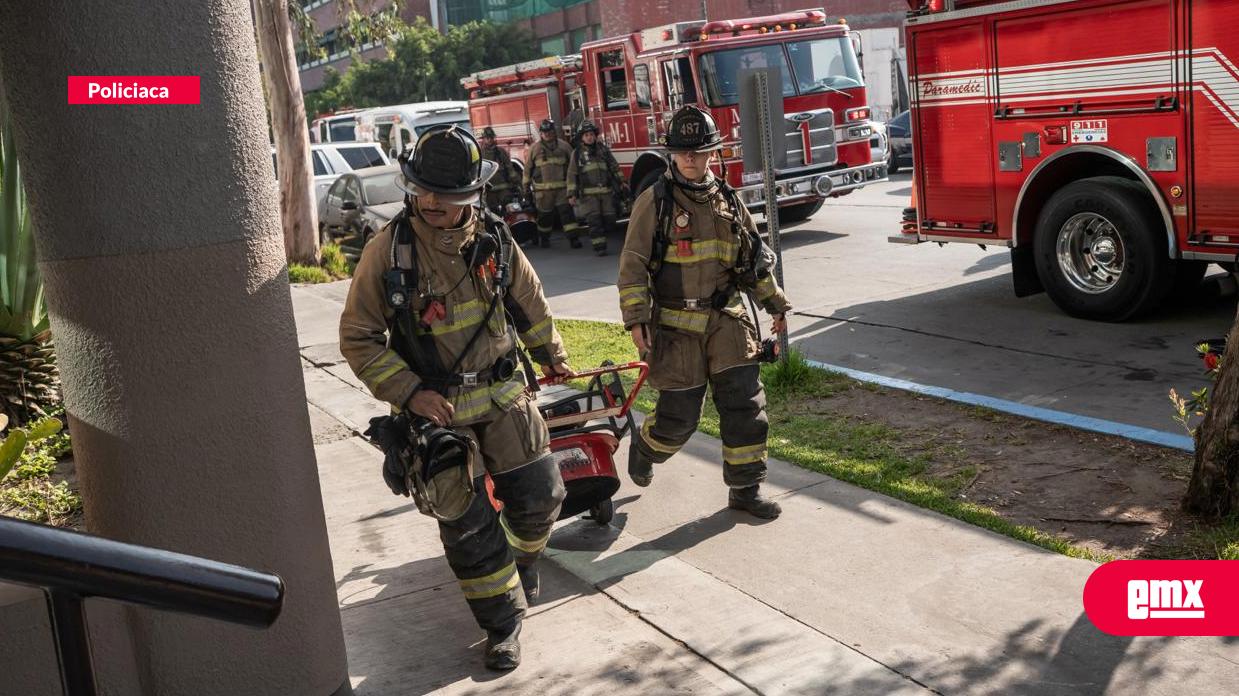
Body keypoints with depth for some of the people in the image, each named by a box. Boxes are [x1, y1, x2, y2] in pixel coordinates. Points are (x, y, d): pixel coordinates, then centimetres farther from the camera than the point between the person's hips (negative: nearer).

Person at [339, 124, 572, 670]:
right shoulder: (388, 250, -14)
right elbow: (358, 338, -8)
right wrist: (408, 393, -16)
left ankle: (523, 556, 41)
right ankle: (503, 623, 17)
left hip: (502, 393, 4)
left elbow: (530, 300, 16)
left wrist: (551, 354, 26)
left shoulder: (492, 238, -2)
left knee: (538, 496, 7)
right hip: (433, 403, -3)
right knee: (467, 522, -2)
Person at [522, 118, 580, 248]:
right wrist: (526, 186, 8)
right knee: (545, 214, 9)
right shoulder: (534, 149, 4)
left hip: (562, 187, 0)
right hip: (543, 189, 0)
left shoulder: (563, 146, 7)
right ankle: (543, 238, 26)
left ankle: (574, 237, -11)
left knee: (566, 211, -8)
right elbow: (527, 168, 9)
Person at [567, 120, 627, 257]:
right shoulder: (577, 153, 4)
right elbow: (572, 175, 2)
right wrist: (571, 194, -3)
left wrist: (621, 182, 11)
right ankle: (599, 246, -5)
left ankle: (600, 237, 24)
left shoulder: (603, 149, 12)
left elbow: (614, 167, 18)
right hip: (588, 194, -3)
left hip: (607, 192, 3)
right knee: (594, 220, -9)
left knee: (609, 220, 0)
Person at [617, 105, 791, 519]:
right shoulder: (655, 201, -7)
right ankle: (643, 450, 34)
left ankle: (745, 489, 12)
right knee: (679, 415, 2)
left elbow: (755, 259, 17)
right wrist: (636, 320, -16)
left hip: (726, 319, 4)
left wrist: (775, 303, 18)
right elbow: (633, 265, -9)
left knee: (745, 404, 0)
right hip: (677, 325, -4)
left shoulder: (728, 200, 7)